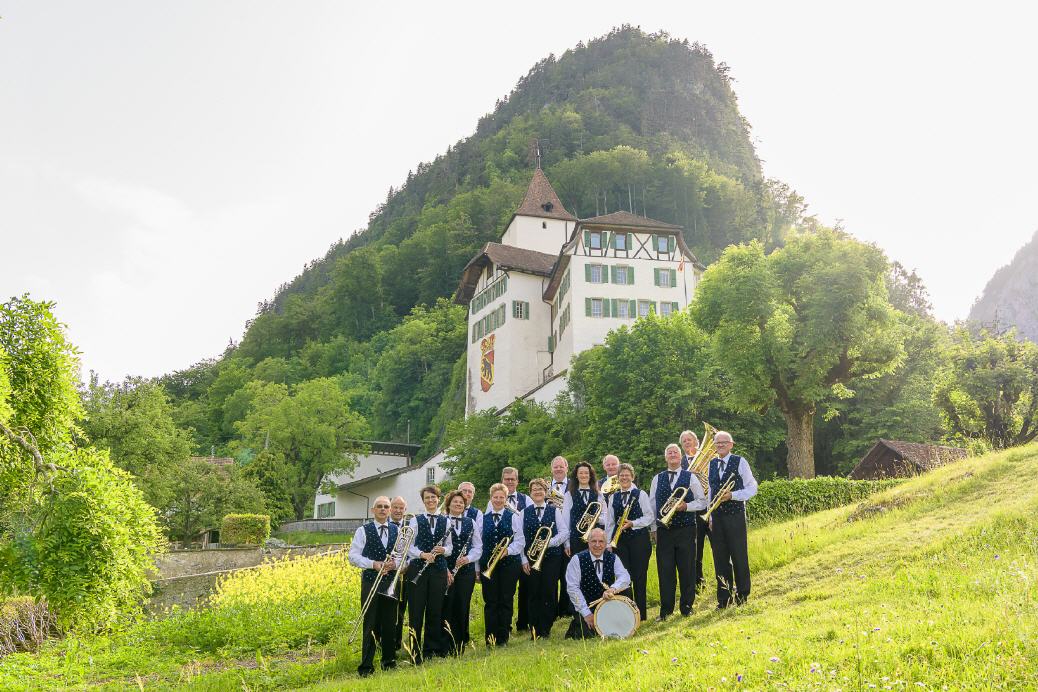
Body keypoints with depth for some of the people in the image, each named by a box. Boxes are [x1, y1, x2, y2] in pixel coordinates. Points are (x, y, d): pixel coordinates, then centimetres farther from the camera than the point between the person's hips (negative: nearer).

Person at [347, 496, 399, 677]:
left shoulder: (398, 531, 8)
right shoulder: (363, 531, 0)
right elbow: (353, 556, -5)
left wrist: (395, 563, -13)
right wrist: (374, 564, -17)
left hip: (391, 581, 2)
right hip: (370, 581, -2)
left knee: (390, 623, 9)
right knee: (370, 624, -1)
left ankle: (389, 660, 24)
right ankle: (366, 665, 5)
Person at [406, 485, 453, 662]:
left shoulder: (446, 521, 8)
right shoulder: (416, 520, 3)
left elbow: (449, 547, 8)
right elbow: (409, 546, -2)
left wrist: (443, 550, -13)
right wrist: (423, 554, -18)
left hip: (438, 569, 2)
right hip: (417, 568, -2)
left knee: (435, 609, 7)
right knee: (416, 610, 1)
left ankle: (432, 648, 20)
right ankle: (416, 651, 10)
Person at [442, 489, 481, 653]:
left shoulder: (470, 522, 10)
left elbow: (478, 546, 9)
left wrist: (469, 558, -10)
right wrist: (445, 569, -12)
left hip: (467, 570, 3)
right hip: (445, 571, -3)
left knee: (463, 608, 6)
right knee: (447, 608, -1)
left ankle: (461, 647, 18)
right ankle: (446, 646, 10)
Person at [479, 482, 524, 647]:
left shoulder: (514, 517, 4)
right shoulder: (483, 518, 9)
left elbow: (520, 541, -1)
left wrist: (508, 551, -18)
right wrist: (477, 568, 7)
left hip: (509, 564, -1)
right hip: (487, 565, 1)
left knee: (506, 601, 3)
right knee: (490, 602, 1)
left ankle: (503, 638, 13)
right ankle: (490, 638, 9)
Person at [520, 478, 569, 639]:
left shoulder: (555, 511, 5)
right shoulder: (524, 512, 7)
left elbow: (565, 532, 1)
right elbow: (520, 538, 4)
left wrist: (550, 542, -14)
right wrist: (524, 559, -2)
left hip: (551, 557, 0)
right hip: (531, 558, 0)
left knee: (549, 593, -1)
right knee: (533, 594, 1)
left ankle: (546, 629, 11)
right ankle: (535, 630, 11)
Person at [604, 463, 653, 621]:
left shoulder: (641, 494, 0)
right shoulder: (614, 497, 12)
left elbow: (650, 517, -5)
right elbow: (609, 522, 13)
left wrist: (633, 523, -16)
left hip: (639, 539, -3)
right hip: (620, 541, 3)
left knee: (639, 577, 0)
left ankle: (640, 614, 10)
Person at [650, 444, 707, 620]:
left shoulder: (690, 477, 5)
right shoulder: (657, 479, 11)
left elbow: (702, 502, 3)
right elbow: (652, 504, 11)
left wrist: (687, 506, -14)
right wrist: (653, 528, 6)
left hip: (685, 530, -1)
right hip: (664, 531, 1)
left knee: (686, 569, 3)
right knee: (664, 570, 1)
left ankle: (687, 606, 17)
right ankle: (665, 610, 10)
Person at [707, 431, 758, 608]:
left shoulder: (740, 462, -3)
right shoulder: (712, 464, 12)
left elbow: (752, 487, -3)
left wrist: (732, 495, -17)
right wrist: (710, 516, 11)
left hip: (735, 515, -4)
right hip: (716, 517, 4)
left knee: (739, 556, 1)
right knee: (720, 558, 7)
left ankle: (742, 594, 15)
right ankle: (724, 598, 16)